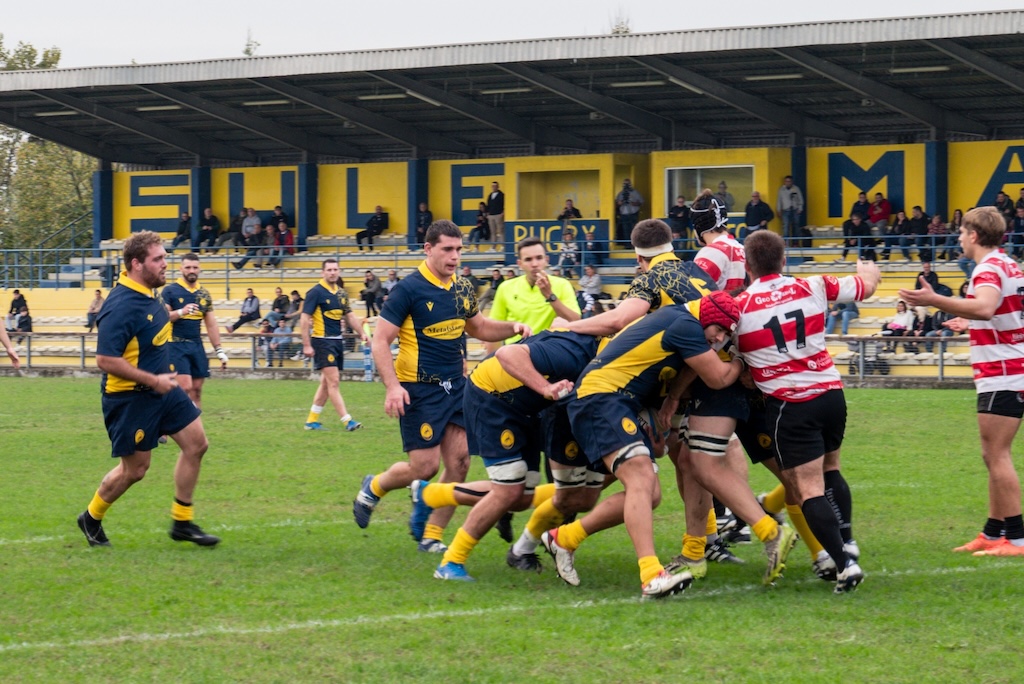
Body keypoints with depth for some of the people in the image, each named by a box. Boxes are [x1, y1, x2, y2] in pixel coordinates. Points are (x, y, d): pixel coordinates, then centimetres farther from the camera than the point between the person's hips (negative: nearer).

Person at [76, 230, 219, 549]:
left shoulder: (148, 294, 3)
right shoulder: (122, 307, -26)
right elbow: (105, 360, -28)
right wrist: (153, 380, -24)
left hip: (161, 389, 9)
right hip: (129, 398, -9)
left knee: (196, 442, 5)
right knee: (135, 469, 2)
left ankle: (182, 522, 16)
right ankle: (91, 519, 26)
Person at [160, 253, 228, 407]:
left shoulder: (204, 294, 12)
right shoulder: (169, 291, -3)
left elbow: (211, 325, 15)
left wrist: (219, 351, 11)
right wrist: (181, 312, -27)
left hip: (197, 346, 5)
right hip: (176, 345, -5)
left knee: (197, 389, 4)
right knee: (185, 387, -16)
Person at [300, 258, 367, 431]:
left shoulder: (341, 293, 11)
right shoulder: (315, 292, -10)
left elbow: (350, 315, 19)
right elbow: (304, 319, -11)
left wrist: (362, 333, 6)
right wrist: (307, 345, -16)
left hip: (337, 340, 8)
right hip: (322, 341, -8)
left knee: (327, 382, 10)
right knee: (333, 380, -11)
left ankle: (312, 420, 18)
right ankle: (347, 421, -15)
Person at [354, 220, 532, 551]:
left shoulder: (462, 289, 8)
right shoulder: (409, 289, -12)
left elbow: (479, 327, 25)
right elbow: (380, 340, -13)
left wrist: (512, 327, 5)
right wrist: (392, 386, -24)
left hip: (455, 386, 6)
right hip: (419, 390, -6)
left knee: (459, 461, -3)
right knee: (425, 466, -7)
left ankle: (431, 536, 9)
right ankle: (373, 488, 23)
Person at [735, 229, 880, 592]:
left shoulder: (738, 307, -5)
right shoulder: (813, 288, 4)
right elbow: (866, 286, 21)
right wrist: (869, 269, 44)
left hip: (789, 405, -5)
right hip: (831, 394, 5)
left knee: (808, 489, -6)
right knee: (830, 470, 27)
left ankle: (844, 563, -16)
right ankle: (846, 539, 23)